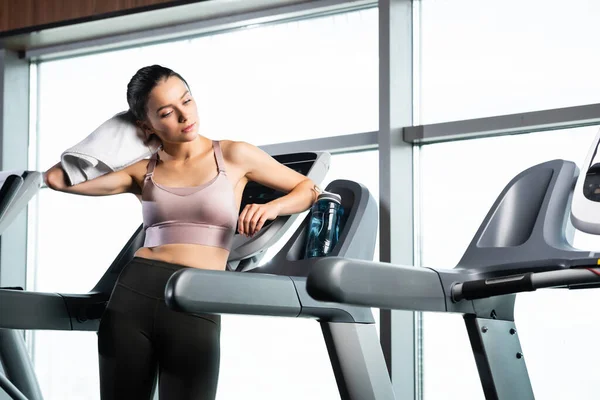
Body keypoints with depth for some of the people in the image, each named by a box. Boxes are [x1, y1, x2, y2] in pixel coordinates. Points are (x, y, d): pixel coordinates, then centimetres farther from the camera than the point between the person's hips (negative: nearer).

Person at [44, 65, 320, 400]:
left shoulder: (233, 156, 8)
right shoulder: (142, 170, 13)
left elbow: (310, 189, 15)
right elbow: (58, 179, 8)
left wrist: (272, 208, -6)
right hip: (133, 294, 3)